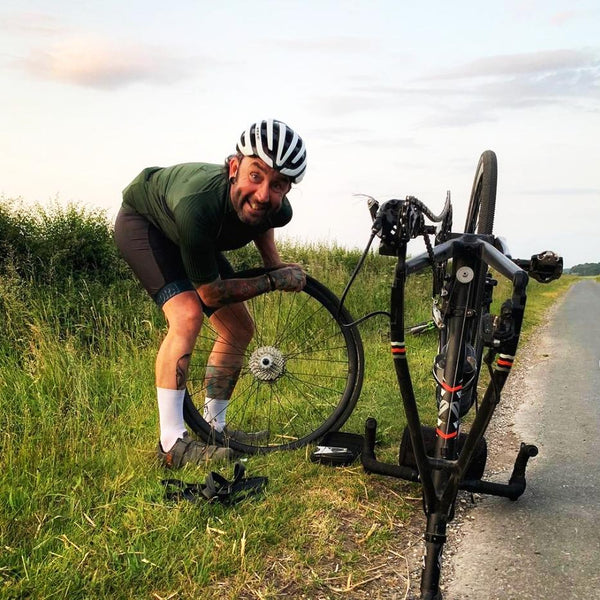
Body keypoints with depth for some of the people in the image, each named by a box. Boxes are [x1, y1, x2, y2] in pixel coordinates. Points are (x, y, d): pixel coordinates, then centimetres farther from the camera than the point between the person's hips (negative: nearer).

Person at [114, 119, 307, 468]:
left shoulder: (278, 210, -27)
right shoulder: (199, 205, -46)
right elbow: (212, 293, -32)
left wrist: (274, 261, -10)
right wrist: (275, 282, -27)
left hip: (191, 236, 7)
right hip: (143, 220, -7)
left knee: (240, 329, 4)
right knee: (188, 315, -29)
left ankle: (214, 426, 20)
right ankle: (172, 443, -22)